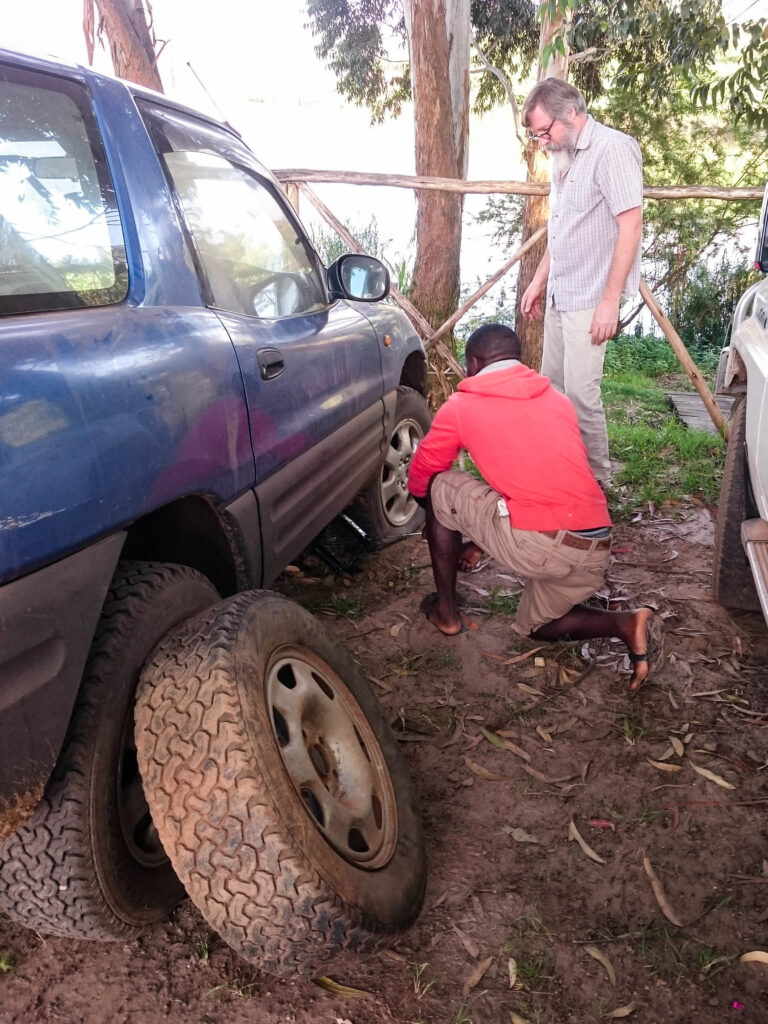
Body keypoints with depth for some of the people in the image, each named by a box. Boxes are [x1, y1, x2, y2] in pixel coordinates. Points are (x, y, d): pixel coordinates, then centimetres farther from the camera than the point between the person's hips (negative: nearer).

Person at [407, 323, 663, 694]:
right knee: (534, 625, 32)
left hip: (536, 545, -7)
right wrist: (483, 537, 38)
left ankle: (446, 611, 22)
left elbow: (419, 478, 18)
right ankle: (626, 624, 7)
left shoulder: (462, 404, 8)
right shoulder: (557, 399, 23)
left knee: (439, 490, 15)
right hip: (597, 551, 7)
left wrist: (439, 520, 40)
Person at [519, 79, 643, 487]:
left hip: (591, 298, -9)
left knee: (580, 392, -8)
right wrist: (538, 282, 21)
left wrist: (610, 299, -20)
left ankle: (597, 480, 8)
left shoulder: (612, 149, -13)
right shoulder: (564, 157, 14)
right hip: (560, 295, 9)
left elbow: (630, 224, -17)